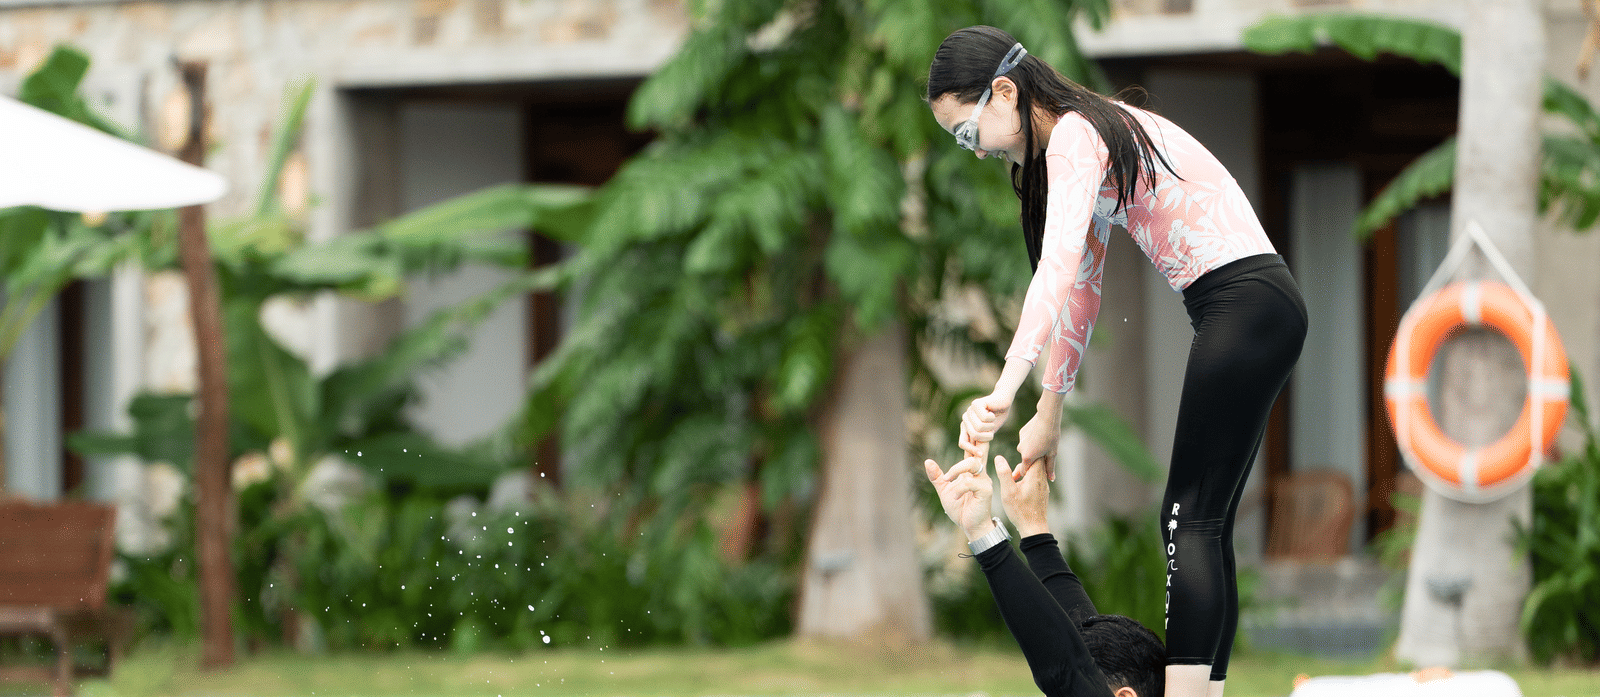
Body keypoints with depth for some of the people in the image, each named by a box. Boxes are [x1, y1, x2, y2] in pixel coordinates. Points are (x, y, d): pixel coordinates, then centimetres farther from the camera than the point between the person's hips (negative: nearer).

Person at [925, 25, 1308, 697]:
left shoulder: (1075, 137, -13)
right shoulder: (1087, 140, 19)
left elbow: (1057, 270, -27)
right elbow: (1080, 288, 22)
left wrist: (1002, 395, -34)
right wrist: (1048, 415, 20)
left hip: (1242, 303, -10)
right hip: (1257, 313, 10)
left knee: (1190, 521, -13)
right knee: (1202, 524, 8)